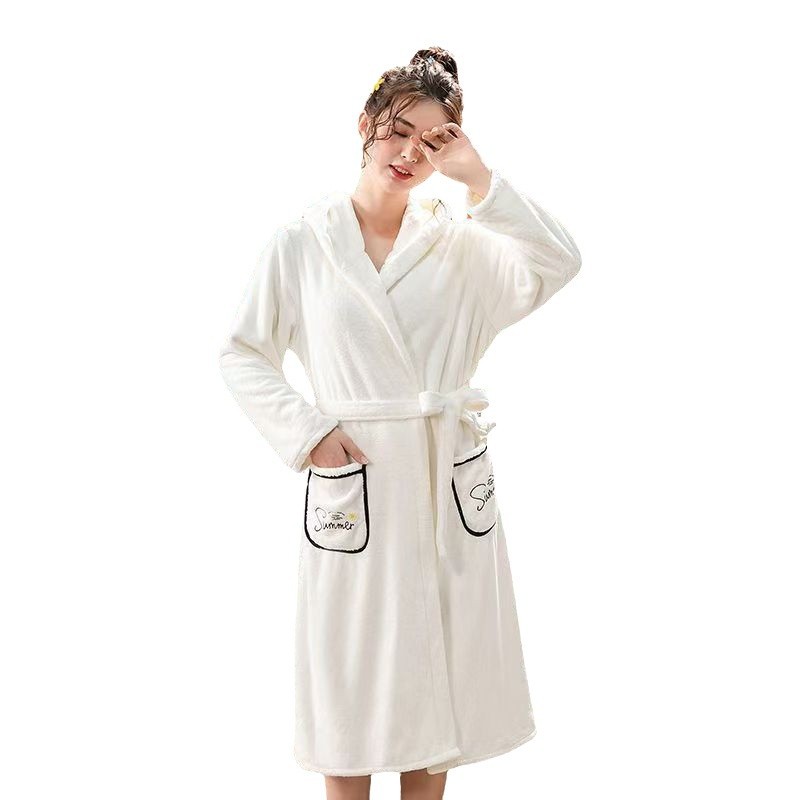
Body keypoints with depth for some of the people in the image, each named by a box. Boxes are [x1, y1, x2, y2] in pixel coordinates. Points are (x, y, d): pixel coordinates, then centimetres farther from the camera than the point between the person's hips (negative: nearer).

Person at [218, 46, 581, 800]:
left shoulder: (458, 242, 3)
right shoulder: (302, 241, -1)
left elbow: (557, 266, -12)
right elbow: (242, 355, 3)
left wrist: (478, 179, -12)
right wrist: (303, 432, -8)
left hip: (451, 484, 2)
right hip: (353, 488, -2)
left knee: (438, 678, 12)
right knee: (351, 683, 6)